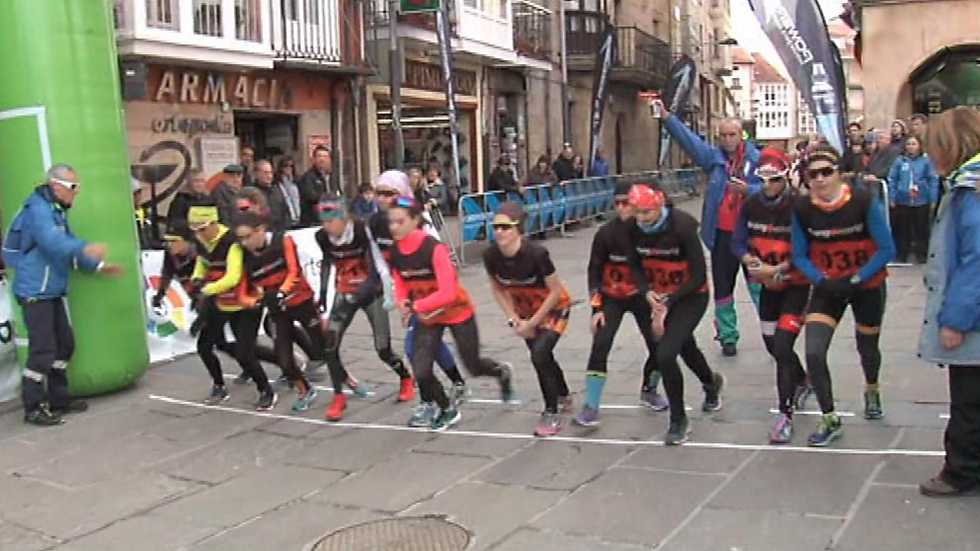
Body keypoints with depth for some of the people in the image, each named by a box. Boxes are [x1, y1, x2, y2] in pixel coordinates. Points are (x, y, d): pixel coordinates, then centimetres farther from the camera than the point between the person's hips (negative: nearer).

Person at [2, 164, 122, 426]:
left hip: (52, 291, 10)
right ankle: (33, 408, 3)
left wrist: (99, 266, 9)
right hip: (34, 291, -10)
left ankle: (58, 399, 26)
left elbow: (66, 245, 18)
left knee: (64, 343, 15)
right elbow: (53, 242, -36)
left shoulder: (56, 211, 15)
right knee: (43, 350, -8)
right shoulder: (38, 209, -17)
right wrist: (85, 248, -50)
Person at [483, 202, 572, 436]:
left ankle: (551, 414, -2)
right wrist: (513, 319, -8)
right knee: (543, 357, 17)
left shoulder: (536, 253, -34)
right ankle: (564, 397, 46)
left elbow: (556, 291, -22)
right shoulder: (491, 256, -21)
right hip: (525, 310, 5)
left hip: (554, 308, -5)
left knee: (540, 354, -21)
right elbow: (497, 288, -1)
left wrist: (532, 323, -18)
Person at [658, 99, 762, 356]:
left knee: (758, 284, 4)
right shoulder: (713, 156, 4)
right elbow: (688, 138, -6)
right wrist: (666, 116, -17)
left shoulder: (756, 159, -1)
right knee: (722, 285, 9)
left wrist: (748, 189, -23)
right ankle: (727, 336, 21)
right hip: (722, 234, 2)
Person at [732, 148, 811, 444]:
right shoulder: (751, 205, -4)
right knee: (771, 344, 19)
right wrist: (750, 260, -19)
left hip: (796, 284, -6)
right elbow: (738, 241, -1)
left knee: (782, 346, -14)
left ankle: (785, 415, -3)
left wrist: (778, 269, -28)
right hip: (769, 285, 6)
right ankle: (801, 382, 49)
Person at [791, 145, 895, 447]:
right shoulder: (802, 209, -15)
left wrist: (856, 279, -21)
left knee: (867, 347, 20)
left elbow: (886, 249, -15)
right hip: (828, 288, 1)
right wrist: (821, 280, -19)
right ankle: (830, 420, 6)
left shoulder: (864, 201, -21)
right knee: (814, 354, -14)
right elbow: (800, 256, -4)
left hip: (867, 286, -1)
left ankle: (872, 391, 56)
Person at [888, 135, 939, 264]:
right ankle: (901, 253, 21)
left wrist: (933, 200, -6)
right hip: (902, 201, 1)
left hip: (922, 201, -1)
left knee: (921, 228, 8)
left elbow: (933, 180, -3)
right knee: (902, 228, 9)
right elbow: (892, 180, 3)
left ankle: (921, 254, 20)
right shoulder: (899, 160, 0)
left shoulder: (926, 160, -4)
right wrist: (892, 198, -2)